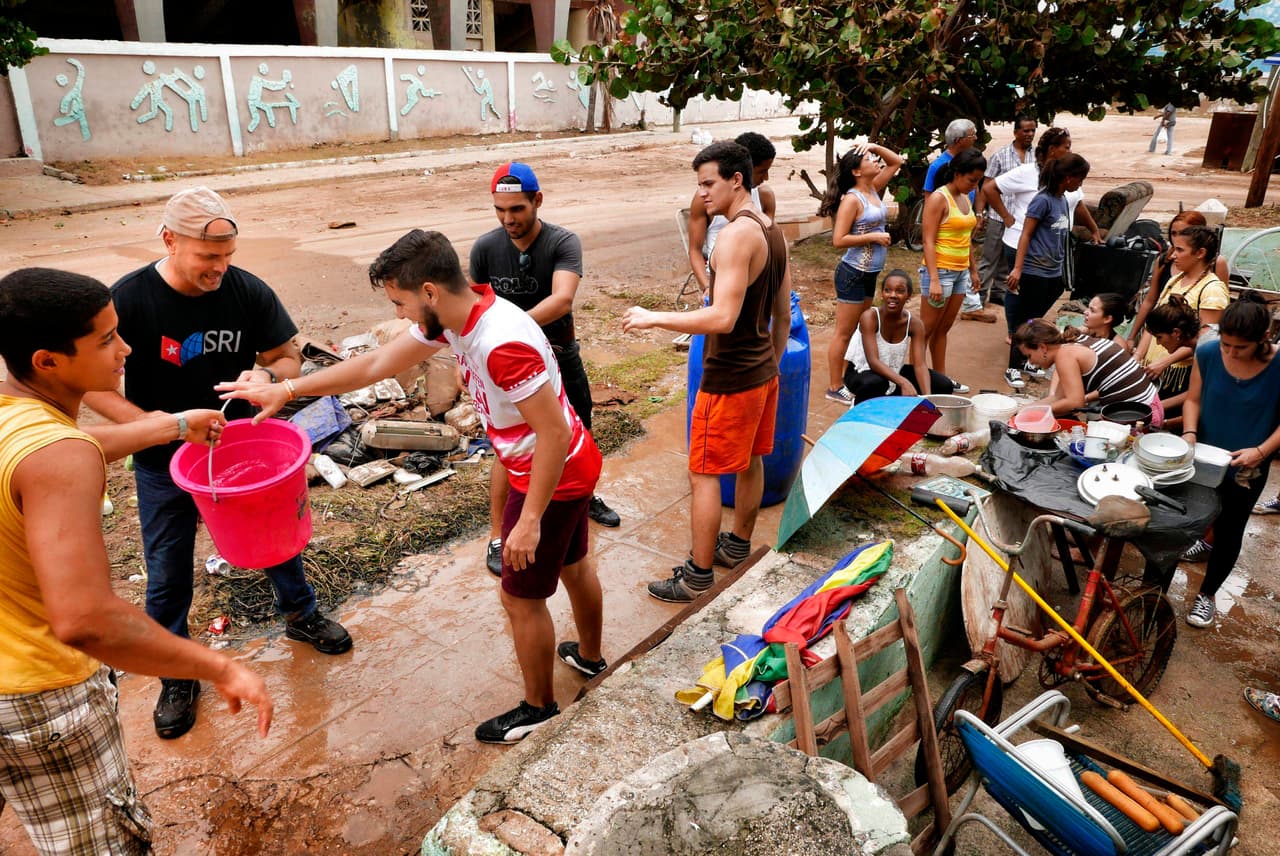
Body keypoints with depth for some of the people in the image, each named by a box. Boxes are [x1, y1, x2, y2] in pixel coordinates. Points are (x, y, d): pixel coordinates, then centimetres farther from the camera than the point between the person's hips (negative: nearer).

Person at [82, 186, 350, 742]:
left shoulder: (248, 291, -14)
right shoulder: (128, 300, -19)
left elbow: (289, 358, -5)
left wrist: (267, 375, -27)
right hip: (165, 465, -2)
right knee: (168, 575, 10)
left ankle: (300, 615, 46)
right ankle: (177, 676, 31)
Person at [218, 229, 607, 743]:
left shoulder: (502, 344, -34)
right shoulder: (452, 317, -4)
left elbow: (554, 434, -31)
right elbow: (377, 364, 4)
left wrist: (530, 520, -24)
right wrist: (285, 390, 4)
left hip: (553, 477, -9)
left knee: (521, 597, 8)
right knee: (573, 564, 28)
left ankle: (538, 705, 31)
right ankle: (589, 656, 52)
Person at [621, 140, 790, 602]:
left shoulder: (737, 235, -22)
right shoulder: (774, 232, 8)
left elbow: (722, 318, -30)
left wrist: (654, 318, -23)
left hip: (729, 379, -10)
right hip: (763, 372, 10)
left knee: (704, 474, 0)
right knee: (751, 461, 20)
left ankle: (698, 576, 9)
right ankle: (738, 545, 38)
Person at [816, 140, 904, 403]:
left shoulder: (874, 189, 7)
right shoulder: (852, 199, -16)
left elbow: (896, 162, 19)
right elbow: (839, 240, -22)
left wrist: (875, 146, 3)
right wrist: (873, 237, -19)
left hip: (870, 273, 9)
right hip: (853, 273, -9)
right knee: (844, 333, -1)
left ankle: (848, 380, 26)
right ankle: (834, 388, 7)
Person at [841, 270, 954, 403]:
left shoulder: (915, 324, -12)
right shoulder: (870, 317, -26)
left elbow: (920, 364, -19)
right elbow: (873, 361, -34)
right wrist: (903, 382, -48)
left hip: (893, 372, 6)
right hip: (860, 372, -5)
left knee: (944, 385, -7)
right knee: (875, 383, -41)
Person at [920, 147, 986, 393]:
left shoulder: (965, 198, 12)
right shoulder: (938, 198, -12)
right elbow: (929, 241, -17)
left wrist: (973, 270, 19)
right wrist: (934, 280, -23)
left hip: (961, 272, 8)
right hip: (941, 271, -8)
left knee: (943, 329, 13)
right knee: (926, 330, -2)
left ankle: (941, 378, 19)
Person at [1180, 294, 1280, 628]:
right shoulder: (1207, 353, -14)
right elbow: (1193, 399, -3)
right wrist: (1189, 433, -19)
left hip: (1246, 469, -1)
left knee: (1228, 532, 14)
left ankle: (1207, 594, 34)